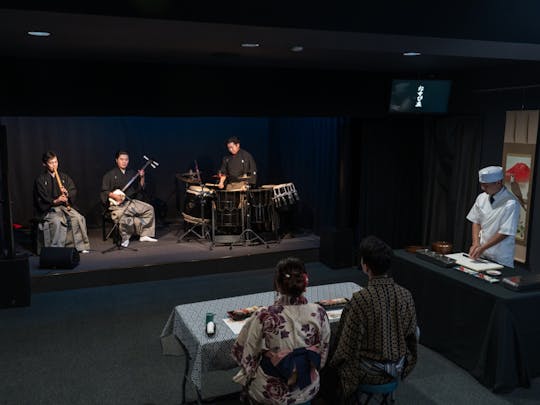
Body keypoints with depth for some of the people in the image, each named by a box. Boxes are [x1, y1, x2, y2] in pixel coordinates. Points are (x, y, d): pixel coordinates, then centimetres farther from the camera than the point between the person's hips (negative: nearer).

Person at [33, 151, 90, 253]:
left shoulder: (64, 177, 15)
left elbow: (74, 191, 9)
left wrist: (67, 193, -15)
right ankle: (56, 248, -28)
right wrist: (55, 201, -23)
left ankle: (81, 246, -15)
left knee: (78, 218, -22)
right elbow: (41, 199, -6)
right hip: (48, 209, -4)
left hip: (65, 206, 4)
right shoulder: (40, 180, 2)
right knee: (57, 221, -35)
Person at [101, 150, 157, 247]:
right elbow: (104, 191, -3)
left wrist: (142, 178, -1)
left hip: (131, 202, 6)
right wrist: (114, 195, -20)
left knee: (149, 209, -5)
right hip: (117, 204, -6)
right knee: (123, 219, -33)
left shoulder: (132, 173, 15)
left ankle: (145, 235, 3)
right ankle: (125, 238, -3)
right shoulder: (109, 175, 2)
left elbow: (140, 189, 14)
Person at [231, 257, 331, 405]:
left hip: (272, 393, -3)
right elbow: (323, 353, -1)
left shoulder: (264, 317, -27)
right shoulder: (319, 313, -18)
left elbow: (241, 350, -12)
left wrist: (249, 371, 8)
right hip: (309, 390, 3)